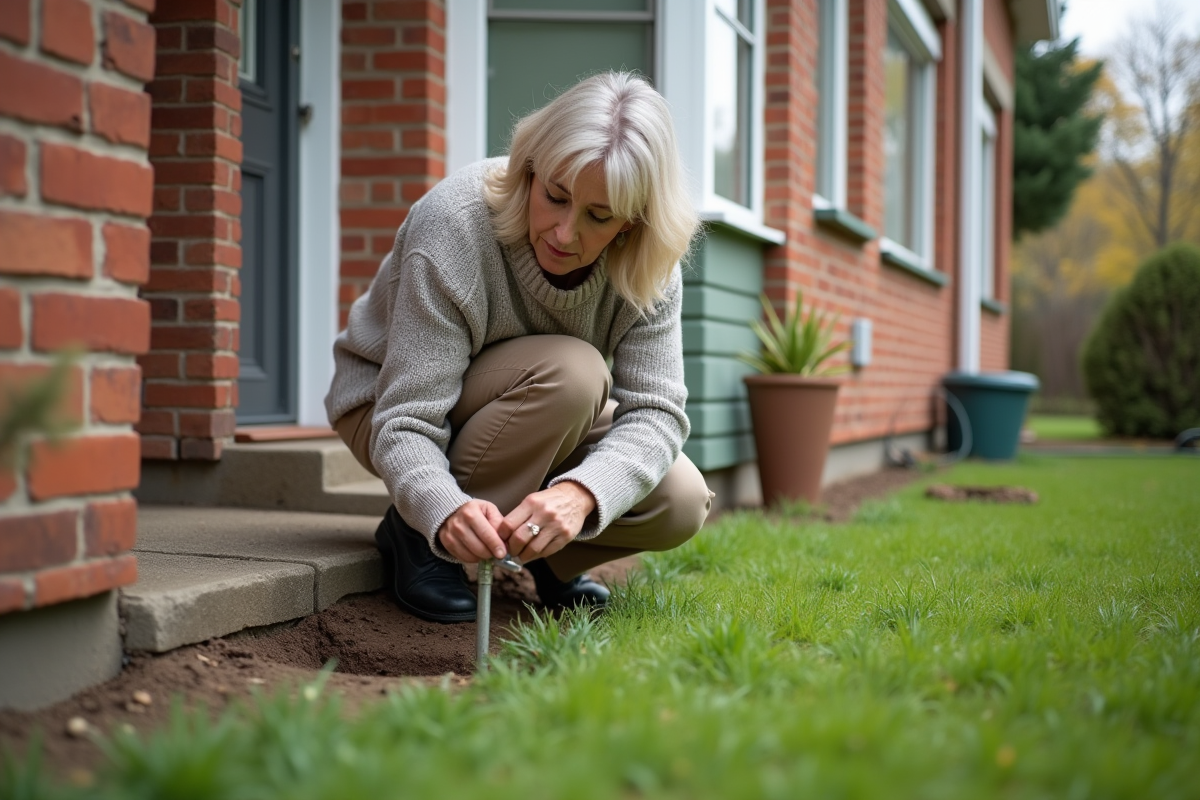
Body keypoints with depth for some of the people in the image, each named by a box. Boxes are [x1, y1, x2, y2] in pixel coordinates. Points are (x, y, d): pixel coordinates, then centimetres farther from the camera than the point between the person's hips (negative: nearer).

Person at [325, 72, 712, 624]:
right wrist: (446, 512, -56)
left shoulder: (649, 265, -20)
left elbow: (656, 410, -26)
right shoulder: (455, 225, -33)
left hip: (538, 421, 5)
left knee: (680, 504, -18)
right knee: (571, 372, -34)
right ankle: (416, 537, -17)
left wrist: (579, 494, -47)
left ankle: (541, 556, 9)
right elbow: (406, 423, -35)